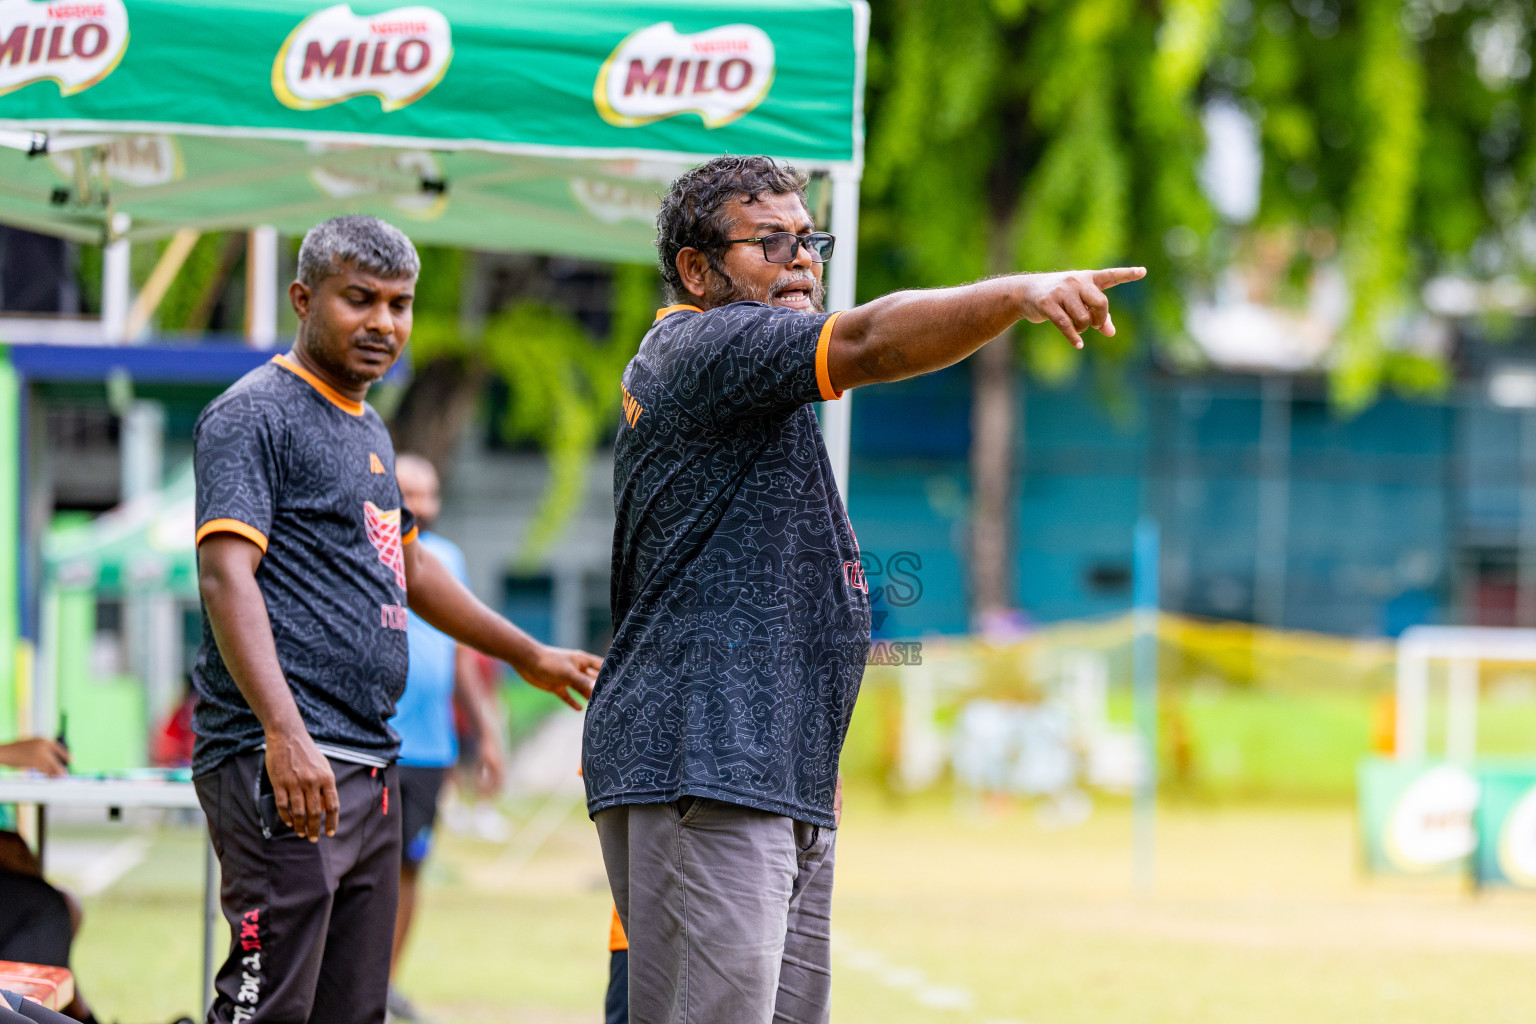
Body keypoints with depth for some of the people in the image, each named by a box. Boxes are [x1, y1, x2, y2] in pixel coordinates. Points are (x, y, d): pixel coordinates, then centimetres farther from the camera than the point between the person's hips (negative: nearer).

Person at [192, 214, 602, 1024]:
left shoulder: (367, 430, 21)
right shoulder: (254, 414, -7)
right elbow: (226, 577, -17)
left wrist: (528, 656, 44)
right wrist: (286, 735, -28)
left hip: (368, 767, 9)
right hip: (285, 768, -9)